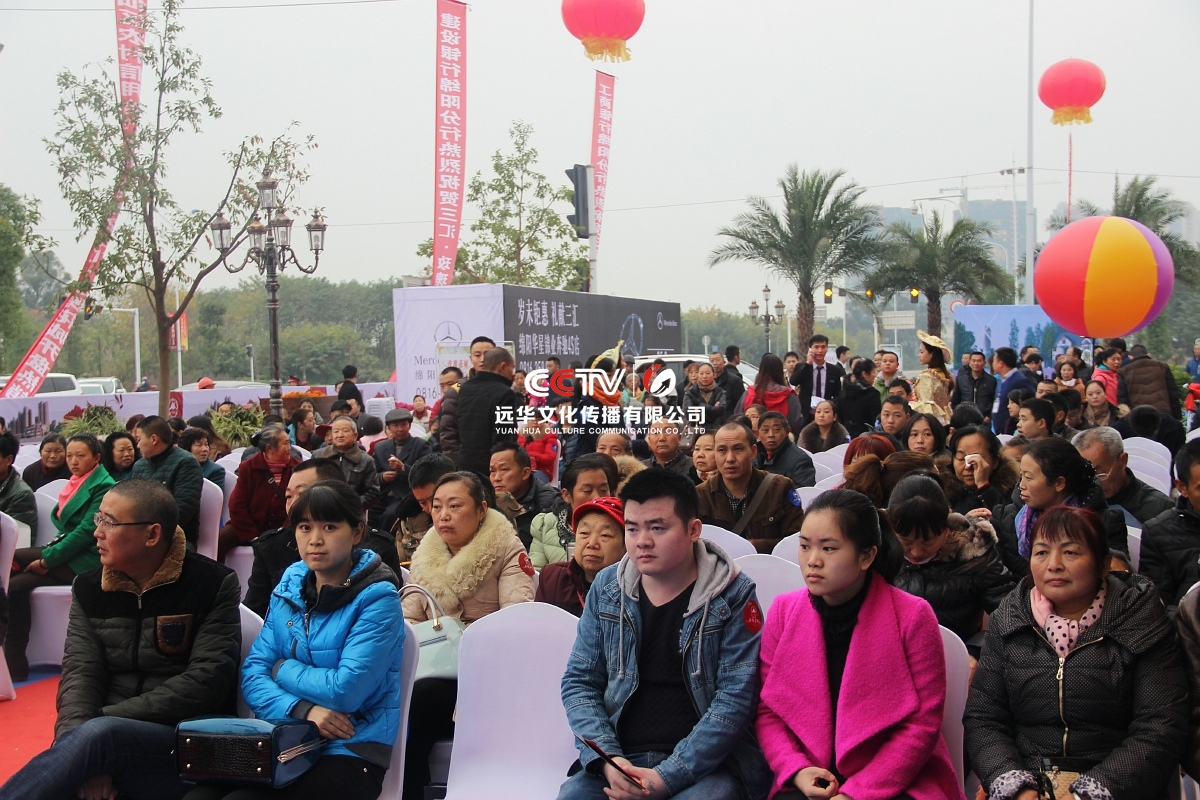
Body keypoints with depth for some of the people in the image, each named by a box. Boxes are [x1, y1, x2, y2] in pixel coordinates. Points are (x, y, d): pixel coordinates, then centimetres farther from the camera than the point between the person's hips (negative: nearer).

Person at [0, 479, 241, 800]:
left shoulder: (213, 585, -3)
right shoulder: (88, 589, 11)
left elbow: (206, 681, -11)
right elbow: (80, 673, 0)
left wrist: (104, 717, -16)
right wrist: (85, 760, -20)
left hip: (188, 749, -4)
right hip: (110, 738, 4)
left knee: (99, 733, -35)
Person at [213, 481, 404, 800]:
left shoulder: (377, 598, -9)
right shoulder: (288, 588, 9)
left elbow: (346, 690, -18)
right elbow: (253, 674, 3)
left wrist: (282, 669, -2)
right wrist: (303, 709, -15)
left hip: (351, 749, -5)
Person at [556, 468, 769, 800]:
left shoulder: (732, 595, -4)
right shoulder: (606, 588, 6)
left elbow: (735, 697, -9)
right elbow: (578, 682, 7)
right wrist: (607, 759, -9)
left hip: (708, 760, -2)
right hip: (622, 756, 3)